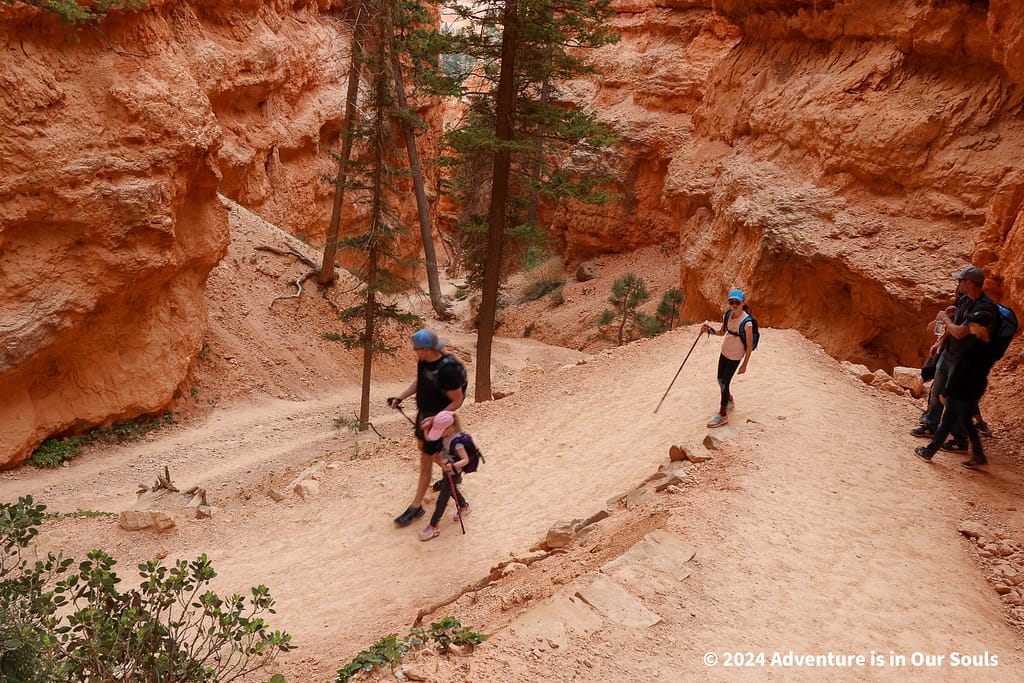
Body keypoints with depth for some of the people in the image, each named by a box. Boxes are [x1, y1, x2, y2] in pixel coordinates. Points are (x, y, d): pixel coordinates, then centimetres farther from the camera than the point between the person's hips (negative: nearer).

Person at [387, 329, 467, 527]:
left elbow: (457, 401, -23)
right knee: (422, 446, 27)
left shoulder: (447, 370, -32)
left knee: (425, 460, 0)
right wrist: (400, 398, 1)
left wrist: (435, 419, -28)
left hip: (438, 419, -9)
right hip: (423, 413, 9)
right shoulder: (423, 361, -7)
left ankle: (416, 507, 13)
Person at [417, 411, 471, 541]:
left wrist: (453, 466, -49)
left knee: (443, 497, -4)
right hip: (446, 470, 8)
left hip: (453, 473, -8)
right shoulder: (446, 436, -9)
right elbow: (428, 438, 1)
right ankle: (464, 506, 55)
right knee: (452, 491, 29)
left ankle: (433, 526, 2)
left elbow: (465, 460, -34)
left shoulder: (456, 441, -32)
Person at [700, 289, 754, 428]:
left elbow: (749, 345, -17)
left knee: (724, 383, -3)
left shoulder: (746, 321, -25)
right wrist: (709, 329, -9)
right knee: (720, 380, 18)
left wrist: (744, 364, -12)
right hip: (724, 352, 7)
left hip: (735, 357, -7)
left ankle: (723, 415, 12)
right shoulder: (728, 315, -5)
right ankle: (729, 401, 46)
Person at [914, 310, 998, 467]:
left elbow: (959, 372, -22)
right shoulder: (990, 347, -1)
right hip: (976, 391, 7)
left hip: (962, 392, -7)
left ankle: (929, 451, 17)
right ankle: (978, 455, 24)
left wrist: (946, 392, -13)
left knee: (947, 422, 4)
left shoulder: (972, 346, -25)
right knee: (966, 422, 20)